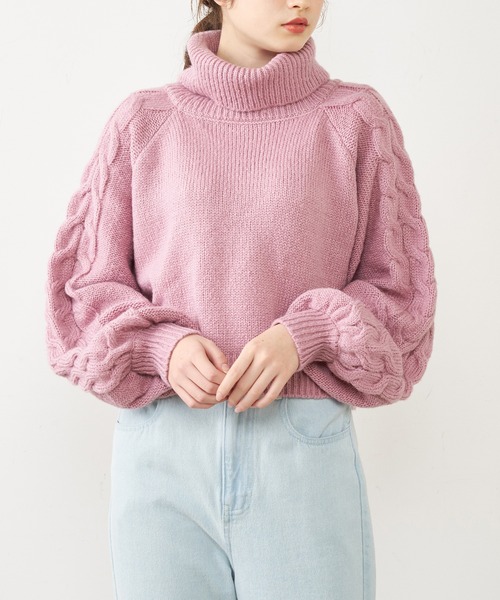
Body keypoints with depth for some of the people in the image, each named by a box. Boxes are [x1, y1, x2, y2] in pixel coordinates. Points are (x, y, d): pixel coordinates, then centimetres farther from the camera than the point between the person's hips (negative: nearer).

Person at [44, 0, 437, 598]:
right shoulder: (141, 121, 6)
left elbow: (399, 290, 6)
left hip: (303, 446, 0)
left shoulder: (357, 119, 5)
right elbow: (85, 283, 8)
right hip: (161, 449, 1)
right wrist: (164, 347, -11)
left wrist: (304, 337, -13)